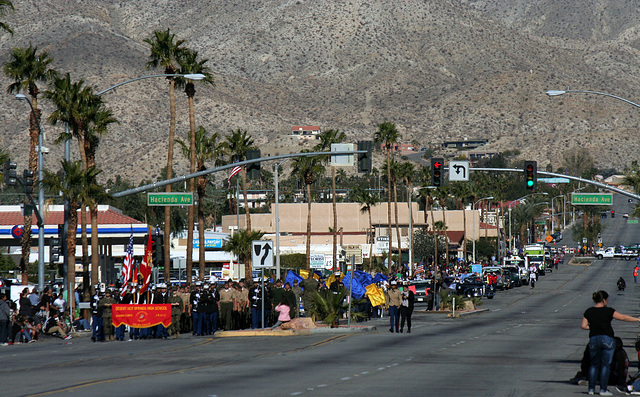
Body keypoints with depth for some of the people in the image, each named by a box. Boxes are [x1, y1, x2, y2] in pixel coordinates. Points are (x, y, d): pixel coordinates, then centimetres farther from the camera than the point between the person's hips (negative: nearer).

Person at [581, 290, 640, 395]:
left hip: (594, 339, 3)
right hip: (608, 339, -3)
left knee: (593, 365, 13)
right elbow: (623, 317, -7)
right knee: (605, 365, 3)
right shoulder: (608, 311, -7)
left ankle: (591, 389, 9)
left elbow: (583, 326, 0)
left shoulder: (589, 311, 3)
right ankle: (603, 389, 2)